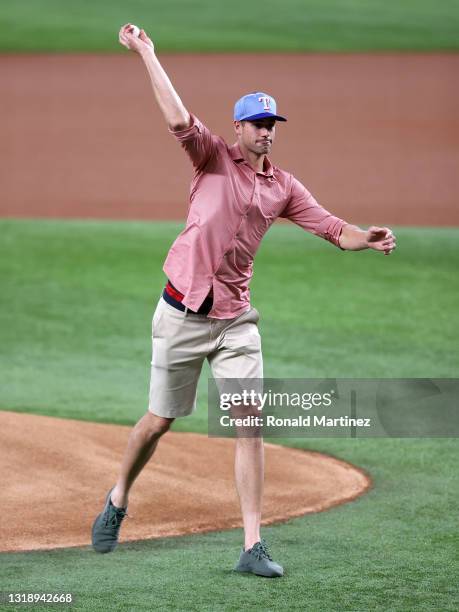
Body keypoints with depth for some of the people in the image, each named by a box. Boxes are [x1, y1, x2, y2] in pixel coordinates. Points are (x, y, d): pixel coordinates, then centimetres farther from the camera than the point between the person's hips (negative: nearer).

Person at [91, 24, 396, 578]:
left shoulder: (283, 187, 8)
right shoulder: (213, 158, -3)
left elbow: (332, 229, 4)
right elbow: (179, 120, -19)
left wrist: (368, 240, -17)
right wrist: (147, 54, -25)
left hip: (235, 319, 3)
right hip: (182, 315, -3)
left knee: (249, 425, -7)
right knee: (160, 420, 7)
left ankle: (253, 547, -6)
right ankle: (118, 501, 34)